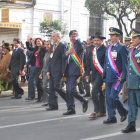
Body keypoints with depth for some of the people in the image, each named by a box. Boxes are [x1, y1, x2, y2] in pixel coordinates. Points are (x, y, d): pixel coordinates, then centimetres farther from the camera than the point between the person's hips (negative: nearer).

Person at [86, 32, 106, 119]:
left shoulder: (105, 49, -10)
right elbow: (89, 62, 18)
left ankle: (96, 111, -10)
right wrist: (88, 73, 16)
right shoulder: (92, 49, 12)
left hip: (101, 74, -8)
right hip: (94, 74, 8)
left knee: (94, 91, -16)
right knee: (100, 92, 14)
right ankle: (102, 111, 22)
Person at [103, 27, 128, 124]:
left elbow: (125, 63, -10)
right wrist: (104, 76, 18)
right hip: (109, 78, 7)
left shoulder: (121, 48, -8)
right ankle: (111, 117, 14)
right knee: (108, 97, 6)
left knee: (113, 97, -12)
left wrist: (123, 77, -14)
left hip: (117, 78, -7)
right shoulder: (108, 48, 14)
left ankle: (124, 112, 11)